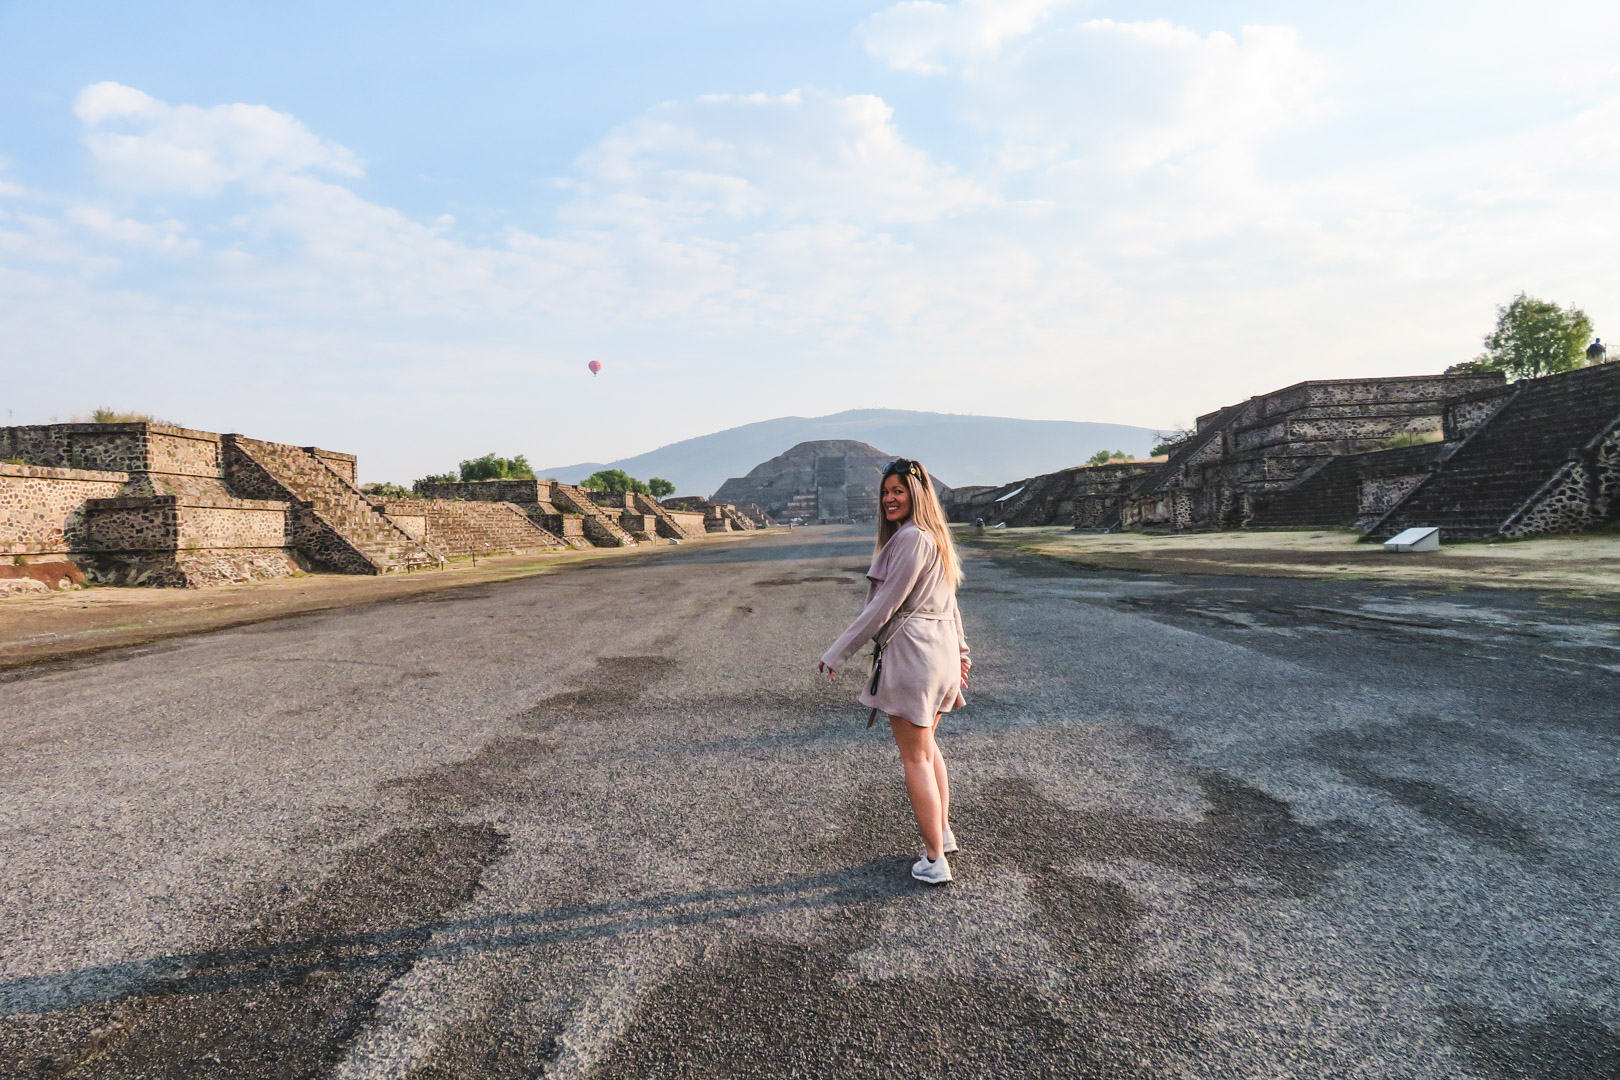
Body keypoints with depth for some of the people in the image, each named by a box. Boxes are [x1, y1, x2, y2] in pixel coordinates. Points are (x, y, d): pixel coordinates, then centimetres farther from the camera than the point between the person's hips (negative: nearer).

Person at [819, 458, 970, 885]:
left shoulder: (911, 538, -17)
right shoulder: (934, 536, 14)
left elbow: (883, 606, -18)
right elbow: (948, 601, 23)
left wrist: (836, 654, -13)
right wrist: (959, 649, 35)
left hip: (912, 653, -10)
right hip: (940, 652, 10)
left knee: (915, 758, 0)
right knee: (926, 746, 23)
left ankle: (934, 861, 6)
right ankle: (943, 834, 33)